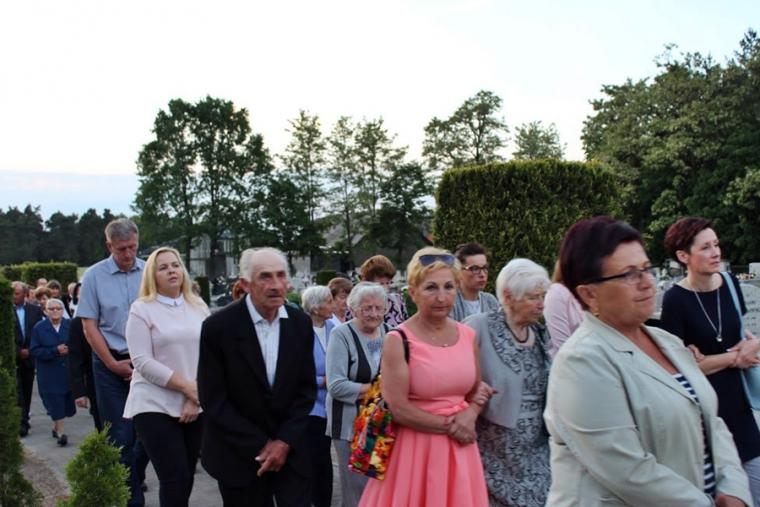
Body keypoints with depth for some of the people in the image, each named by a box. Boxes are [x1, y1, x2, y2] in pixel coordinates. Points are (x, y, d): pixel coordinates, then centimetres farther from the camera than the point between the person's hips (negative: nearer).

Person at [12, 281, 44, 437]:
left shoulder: (35, 310, 4)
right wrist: (18, 351, -9)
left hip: (30, 357, 3)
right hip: (13, 358, -3)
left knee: (27, 390, 10)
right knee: (18, 391, -8)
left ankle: (24, 419, 22)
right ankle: (22, 422, -8)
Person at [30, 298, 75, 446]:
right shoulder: (39, 328, -2)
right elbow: (34, 350, -7)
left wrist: (69, 350, -21)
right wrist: (55, 350, -19)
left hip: (68, 371, 2)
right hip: (49, 373, -2)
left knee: (66, 400, 9)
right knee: (55, 402, -4)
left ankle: (56, 426, 32)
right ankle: (60, 432, 3)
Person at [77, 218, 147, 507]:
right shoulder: (94, 276, -3)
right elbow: (89, 326, -2)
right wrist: (114, 365, -5)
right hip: (111, 363, -1)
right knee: (121, 436, 2)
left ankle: (132, 475, 31)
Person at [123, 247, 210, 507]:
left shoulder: (198, 306, 9)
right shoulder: (141, 309, -3)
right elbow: (142, 362, -11)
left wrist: (196, 397, -7)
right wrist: (188, 387, -14)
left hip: (195, 405, 4)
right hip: (155, 406, -4)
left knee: (186, 477, 10)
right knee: (175, 478, -8)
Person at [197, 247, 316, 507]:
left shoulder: (301, 323, -3)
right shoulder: (218, 327, -14)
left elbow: (307, 388, 3)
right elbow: (213, 399, -12)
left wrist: (285, 441, -7)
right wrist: (260, 446, -11)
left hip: (289, 446, 3)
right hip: (239, 453, -2)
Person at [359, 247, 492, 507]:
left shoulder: (468, 336, 4)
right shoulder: (398, 341, -12)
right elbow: (398, 408, -15)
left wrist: (469, 415, -7)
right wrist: (450, 425, -12)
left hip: (460, 448, 5)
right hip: (415, 448, -4)